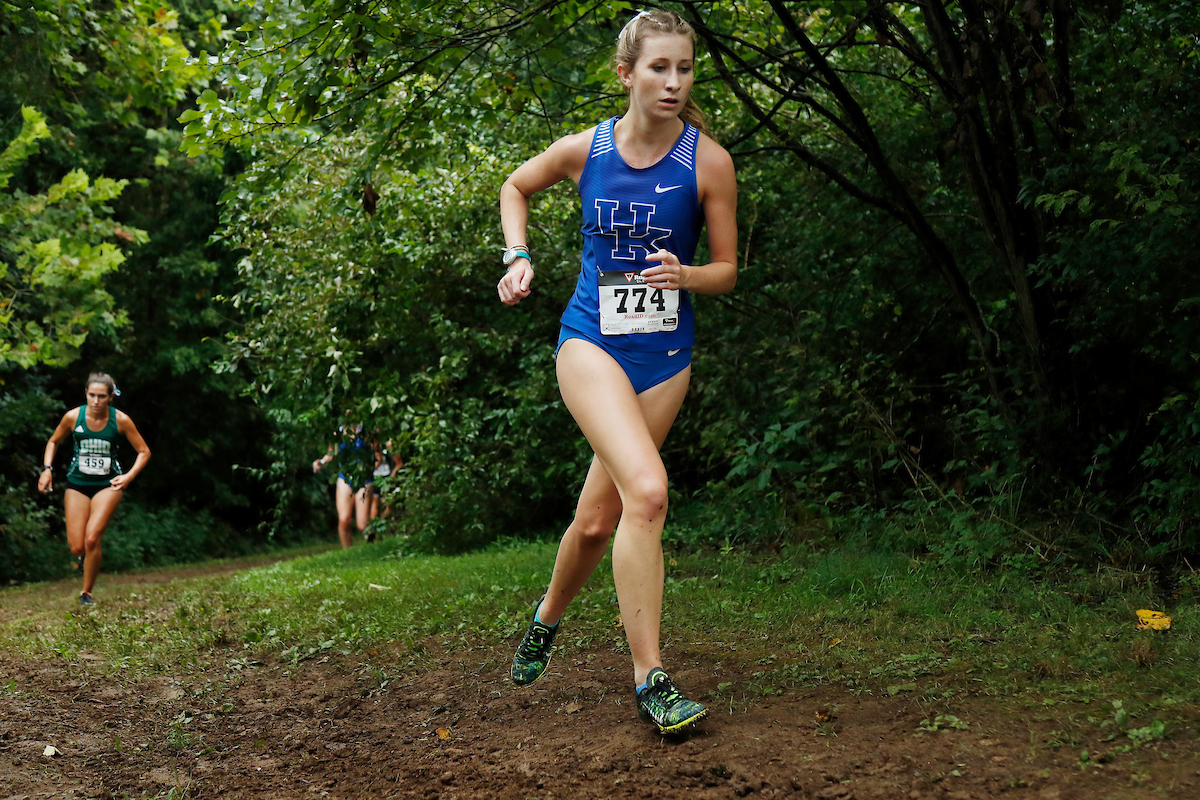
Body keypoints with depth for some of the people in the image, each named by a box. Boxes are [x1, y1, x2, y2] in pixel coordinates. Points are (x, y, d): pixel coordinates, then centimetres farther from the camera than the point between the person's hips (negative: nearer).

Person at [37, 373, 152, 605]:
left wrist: (129, 476, -12)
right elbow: (54, 441, 13)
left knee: (91, 540, -18)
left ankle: (87, 592, 3)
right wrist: (47, 468, -1)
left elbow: (144, 451, 2)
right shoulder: (73, 417, -7)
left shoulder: (120, 420, -9)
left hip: (108, 484, -2)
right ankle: (85, 557, 34)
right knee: (76, 548, -6)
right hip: (77, 484, 2)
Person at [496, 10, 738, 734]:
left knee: (598, 520, 9)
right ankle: (650, 676, -19)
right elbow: (516, 187, 18)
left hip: (666, 354, 2)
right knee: (647, 490, -25)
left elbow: (727, 272, 1)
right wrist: (519, 256, 3)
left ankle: (548, 616, 39)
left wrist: (682, 275, -20)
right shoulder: (583, 151, -4)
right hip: (591, 341, -2)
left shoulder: (708, 162, -6)